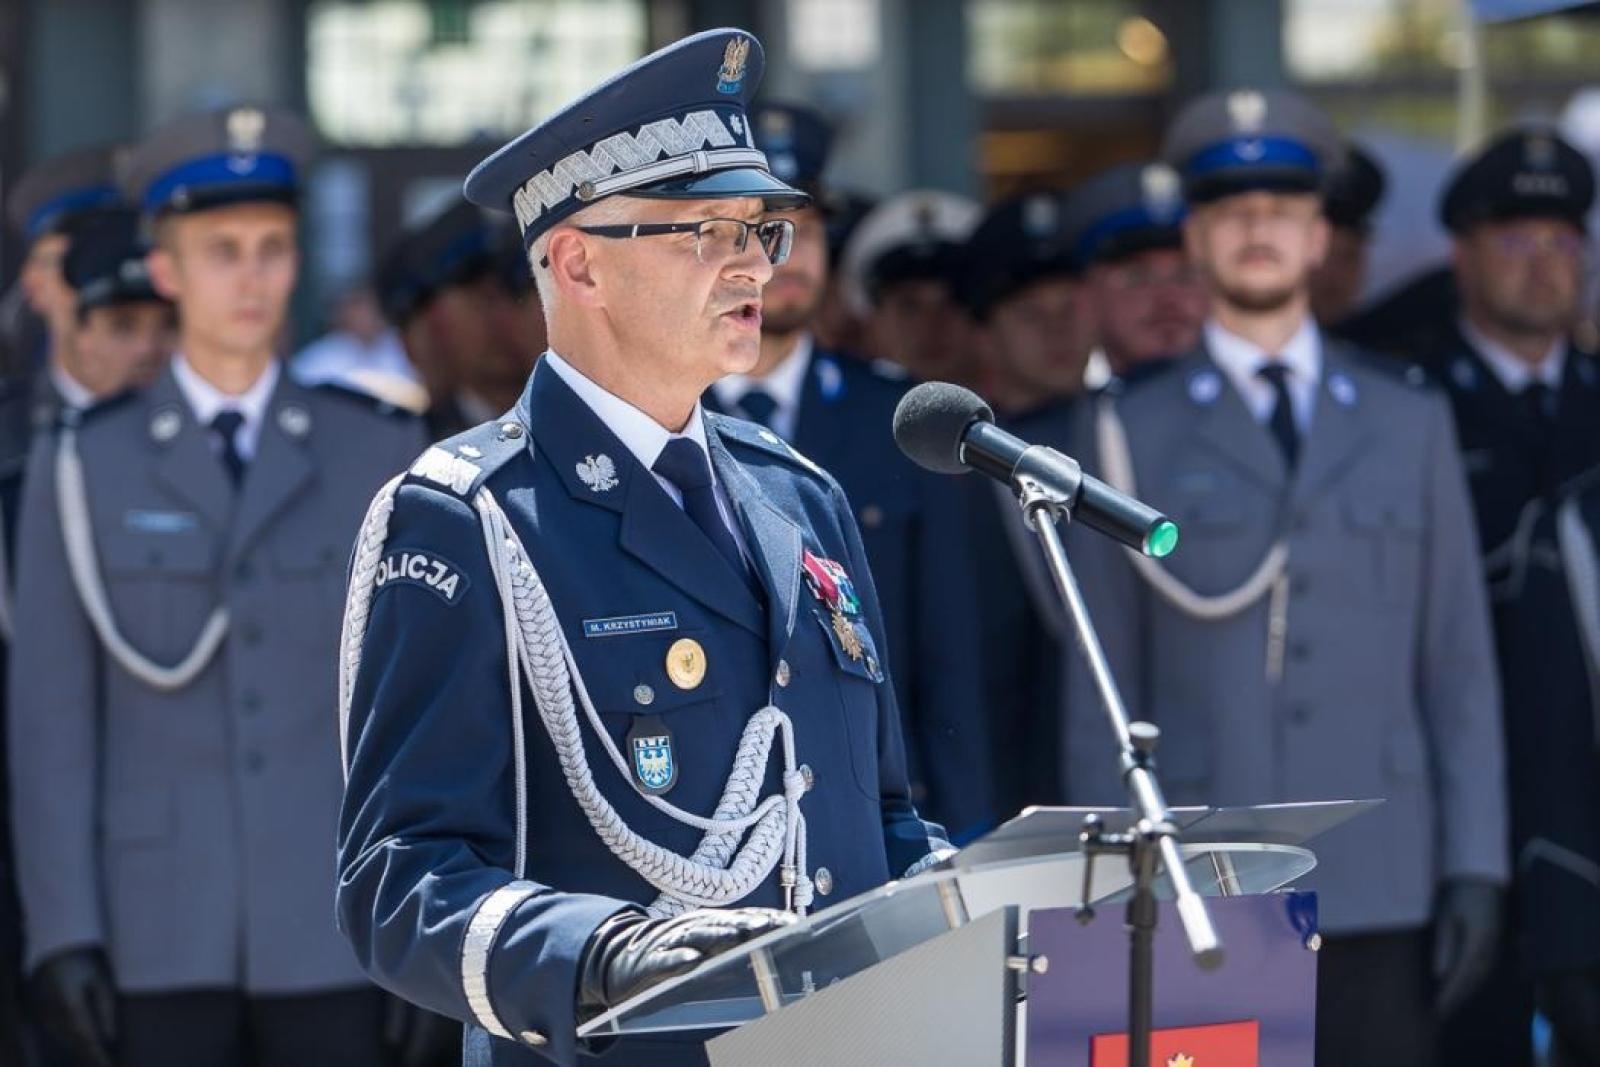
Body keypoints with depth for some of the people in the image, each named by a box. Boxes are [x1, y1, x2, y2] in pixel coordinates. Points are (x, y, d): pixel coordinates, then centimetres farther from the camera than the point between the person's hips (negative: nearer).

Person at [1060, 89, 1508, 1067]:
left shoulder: (1410, 423, 12)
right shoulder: (1135, 433, 7)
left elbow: (1460, 665, 9)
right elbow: (1101, 689, 5)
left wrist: (1476, 866, 1)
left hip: (1380, 892, 1)